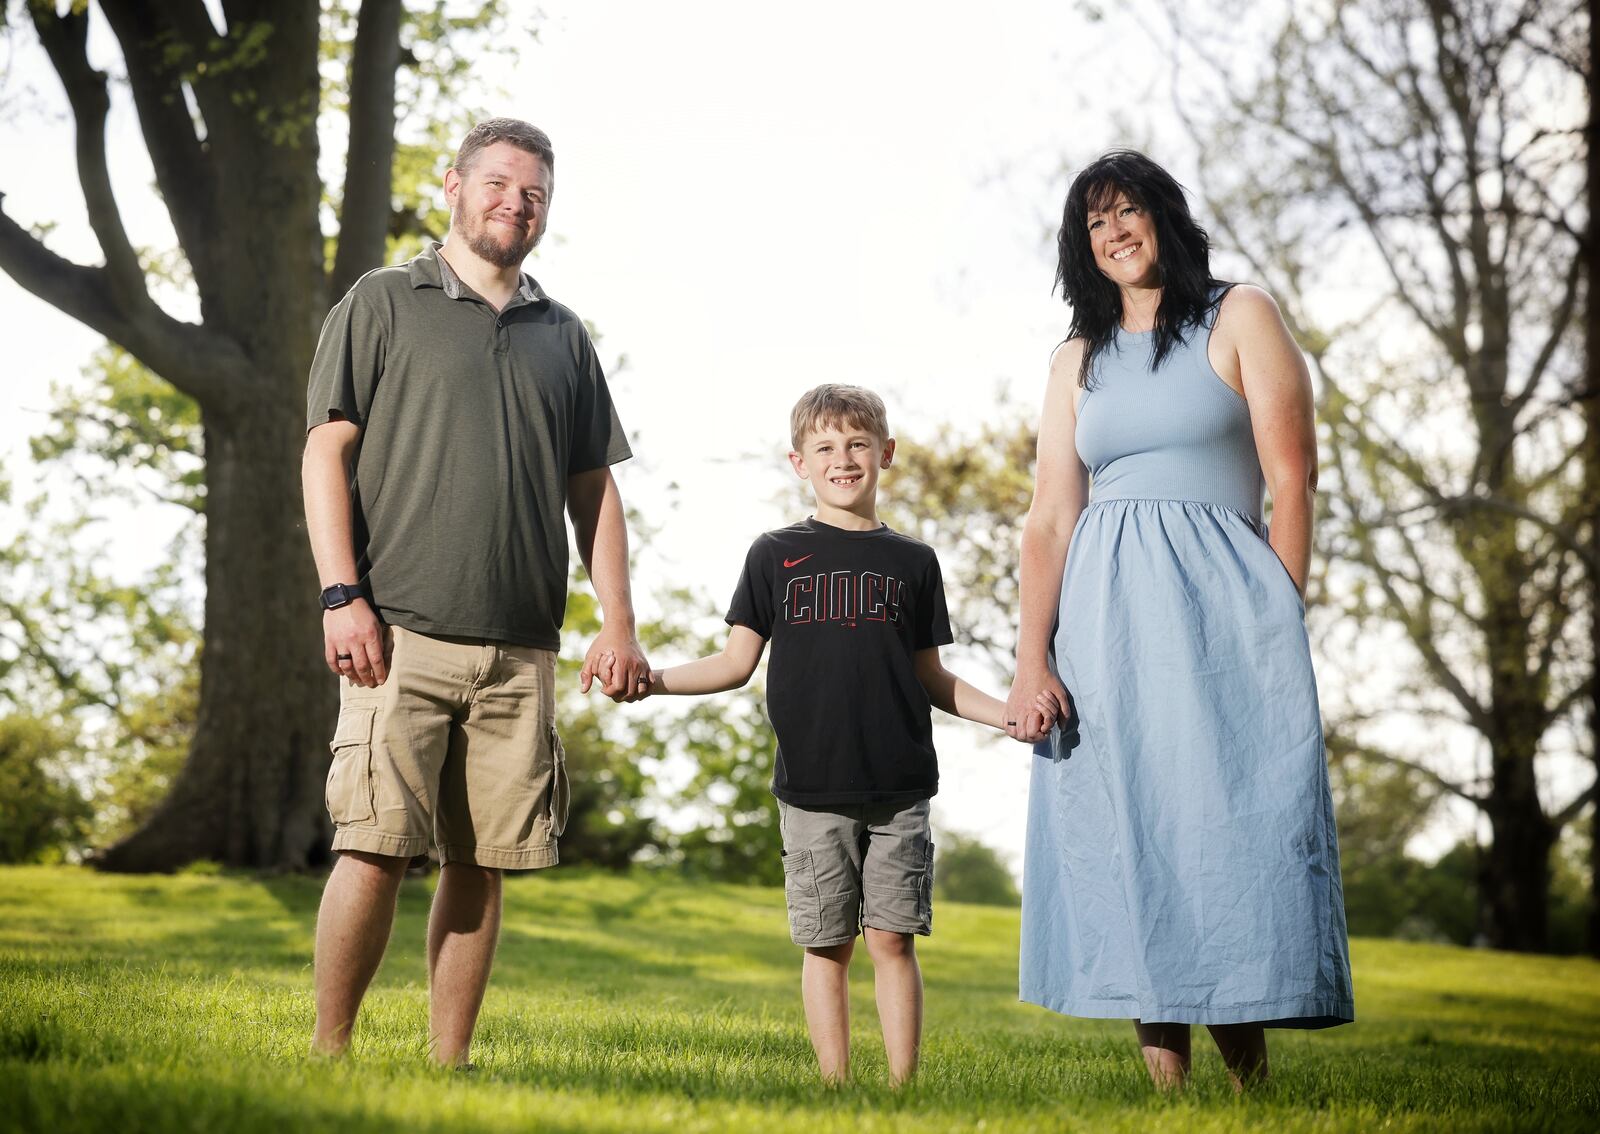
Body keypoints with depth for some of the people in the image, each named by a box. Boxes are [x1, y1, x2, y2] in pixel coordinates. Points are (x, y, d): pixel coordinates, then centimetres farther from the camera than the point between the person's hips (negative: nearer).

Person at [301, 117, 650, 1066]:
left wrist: (620, 626, 9)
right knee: (376, 850, -9)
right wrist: (342, 595, -9)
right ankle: (328, 1055, 2)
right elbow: (328, 451, 2)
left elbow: (594, 488, 19)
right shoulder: (384, 304, 8)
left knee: (482, 864, 3)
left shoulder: (563, 336, 19)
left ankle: (449, 1068, 10)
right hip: (403, 633, -3)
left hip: (521, 650, 4)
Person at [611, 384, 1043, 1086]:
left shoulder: (913, 561, 9)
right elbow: (737, 662, 5)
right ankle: (835, 1086, 11)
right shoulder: (776, 555, 7)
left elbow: (930, 677, 13)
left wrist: (1013, 713, 1)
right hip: (812, 789, 0)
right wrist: (651, 678, -10)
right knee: (826, 944, 4)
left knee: (892, 938, -1)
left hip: (898, 787, 0)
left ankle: (902, 1086, 5)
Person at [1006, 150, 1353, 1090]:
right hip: (1103, 616, 3)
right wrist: (1031, 659, -3)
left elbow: (1293, 479, 0)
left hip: (1219, 601, -3)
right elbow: (1050, 517, 8)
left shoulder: (1241, 317, 6)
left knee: (1235, 823, -7)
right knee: (1120, 835, -2)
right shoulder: (1078, 361, 16)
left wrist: (1281, 621, -7)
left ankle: (1250, 1075, -2)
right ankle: (1165, 1079, 3)